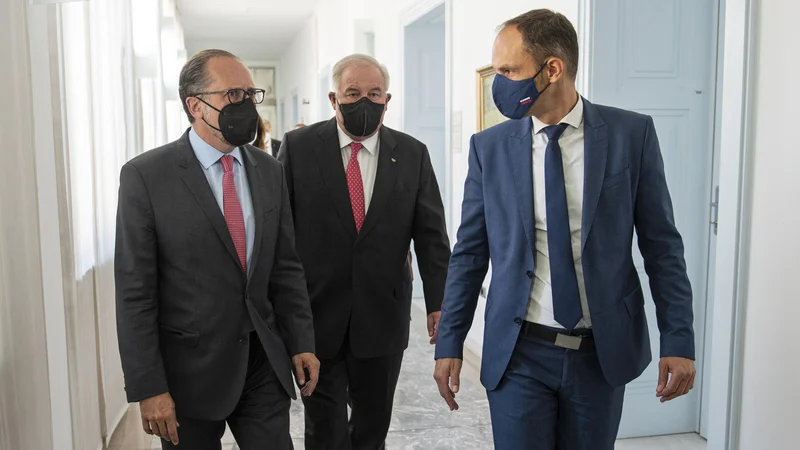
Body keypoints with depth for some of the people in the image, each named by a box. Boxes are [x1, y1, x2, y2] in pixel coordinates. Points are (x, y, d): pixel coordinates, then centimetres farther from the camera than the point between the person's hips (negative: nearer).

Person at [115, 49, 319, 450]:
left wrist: (302, 343, 4)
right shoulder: (145, 176, -10)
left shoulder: (270, 171, 4)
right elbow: (134, 291, -10)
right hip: (190, 368, -3)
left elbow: (286, 267, 8)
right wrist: (148, 388, -12)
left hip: (264, 361, 4)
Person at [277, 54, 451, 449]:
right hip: (315, 314, -1)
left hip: (383, 317, 2)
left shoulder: (413, 154, 1)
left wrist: (439, 303, -5)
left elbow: (431, 234, 1)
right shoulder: (298, 147, -3)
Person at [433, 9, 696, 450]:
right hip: (518, 353, 0)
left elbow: (661, 243, -1)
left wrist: (678, 339, -3)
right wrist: (449, 344, 1)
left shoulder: (632, 133, -5)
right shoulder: (489, 146, -2)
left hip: (603, 352, 0)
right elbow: (470, 252, 2)